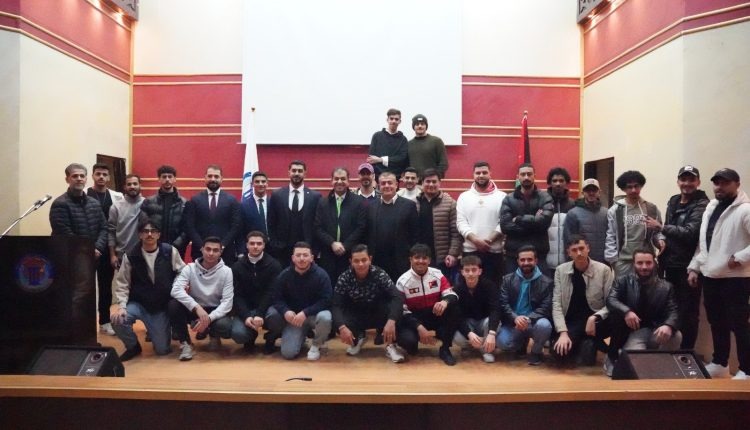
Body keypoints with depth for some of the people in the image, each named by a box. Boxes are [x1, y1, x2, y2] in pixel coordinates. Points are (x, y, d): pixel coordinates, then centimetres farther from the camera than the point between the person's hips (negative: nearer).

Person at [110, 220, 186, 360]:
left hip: (163, 306, 0)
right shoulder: (131, 255, -8)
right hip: (138, 304, 0)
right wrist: (121, 306, -19)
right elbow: (121, 283, -6)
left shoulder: (170, 251, -8)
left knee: (162, 349, -2)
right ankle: (133, 346, 2)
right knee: (117, 319, -30)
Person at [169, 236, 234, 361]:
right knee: (173, 305, -28)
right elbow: (176, 290, -23)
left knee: (225, 327, -34)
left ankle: (211, 333, 5)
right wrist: (197, 307, -37)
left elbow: (227, 302, -15)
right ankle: (185, 342, -8)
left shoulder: (226, 271, -9)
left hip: (215, 312, -1)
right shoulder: (190, 268, -8)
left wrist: (209, 318, -31)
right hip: (193, 310, 1)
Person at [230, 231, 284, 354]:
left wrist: (260, 314, -26)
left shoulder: (274, 265, -5)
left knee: (277, 317, -35)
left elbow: (272, 293, -12)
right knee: (237, 334, -27)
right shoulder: (237, 266, 2)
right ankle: (251, 336, 14)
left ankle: (270, 339, 2)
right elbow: (237, 295, -4)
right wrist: (246, 316, -21)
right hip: (246, 309, 1)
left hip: (267, 307, -1)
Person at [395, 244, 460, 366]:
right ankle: (413, 346, 10)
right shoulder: (403, 281, -11)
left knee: (453, 308, -27)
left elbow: (452, 295, -11)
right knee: (408, 340, -32)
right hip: (413, 319, -2)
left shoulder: (437, 275, -6)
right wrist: (419, 327, -26)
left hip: (436, 315, 3)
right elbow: (402, 311, -13)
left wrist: (445, 301, -37)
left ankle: (445, 349, -11)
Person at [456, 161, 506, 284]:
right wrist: (475, 240, -13)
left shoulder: (501, 196, 5)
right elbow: (461, 222, 1)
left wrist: (490, 239, -14)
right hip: (470, 250, 1)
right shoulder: (464, 196, 9)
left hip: (494, 250, -1)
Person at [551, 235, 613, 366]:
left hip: (594, 321, -1)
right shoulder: (561, 270, -2)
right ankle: (587, 343, 7)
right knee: (558, 351, -26)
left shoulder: (604, 270, -7)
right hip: (571, 322, 1)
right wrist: (563, 332, -19)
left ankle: (589, 343, -3)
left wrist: (595, 318, -26)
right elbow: (556, 304, -6)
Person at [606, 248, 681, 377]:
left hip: (656, 332, 2)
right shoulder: (623, 281, 5)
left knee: (675, 336, -29)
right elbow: (610, 300, -10)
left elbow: (673, 311, -4)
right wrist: (626, 311, -31)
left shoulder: (666, 287, 7)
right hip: (633, 333, -2)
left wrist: (668, 325, -29)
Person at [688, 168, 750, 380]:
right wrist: (694, 267, 13)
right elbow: (702, 241, 17)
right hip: (710, 275, 8)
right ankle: (719, 363, 30)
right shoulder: (711, 207, 13)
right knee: (717, 322, 16)